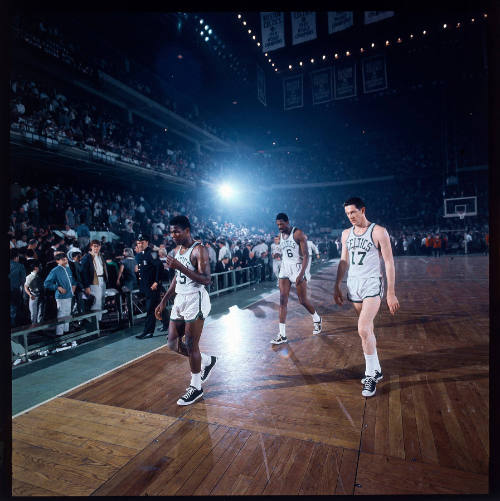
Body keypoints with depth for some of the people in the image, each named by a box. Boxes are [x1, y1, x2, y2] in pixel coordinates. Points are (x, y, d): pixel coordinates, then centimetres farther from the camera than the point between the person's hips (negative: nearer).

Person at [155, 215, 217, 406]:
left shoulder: (199, 250, -14)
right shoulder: (177, 250, 13)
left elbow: (206, 279, -22)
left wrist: (181, 267, -29)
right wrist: (164, 301, 17)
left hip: (195, 300, -9)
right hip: (180, 299, 9)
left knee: (191, 345, -1)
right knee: (173, 344, 10)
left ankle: (196, 387, 19)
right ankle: (207, 361, 31)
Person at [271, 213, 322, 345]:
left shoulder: (298, 233, -12)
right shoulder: (280, 236, 9)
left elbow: (306, 255, -15)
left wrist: (301, 274, -23)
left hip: (298, 268, -6)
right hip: (285, 269, 6)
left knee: (303, 300, 3)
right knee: (282, 300, -3)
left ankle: (317, 319, 34)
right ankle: (282, 335, 0)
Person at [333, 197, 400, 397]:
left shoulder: (378, 231, -8)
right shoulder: (346, 234, 10)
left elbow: (389, 262, -8)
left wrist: (391, 293, -11)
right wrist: (337, 287, 13)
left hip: (372, 284, -6)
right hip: (353, 284, 6)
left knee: (363, 330, -17)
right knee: (367, 330, 13)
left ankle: (371, 374, 0)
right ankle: (375, 370, 28)